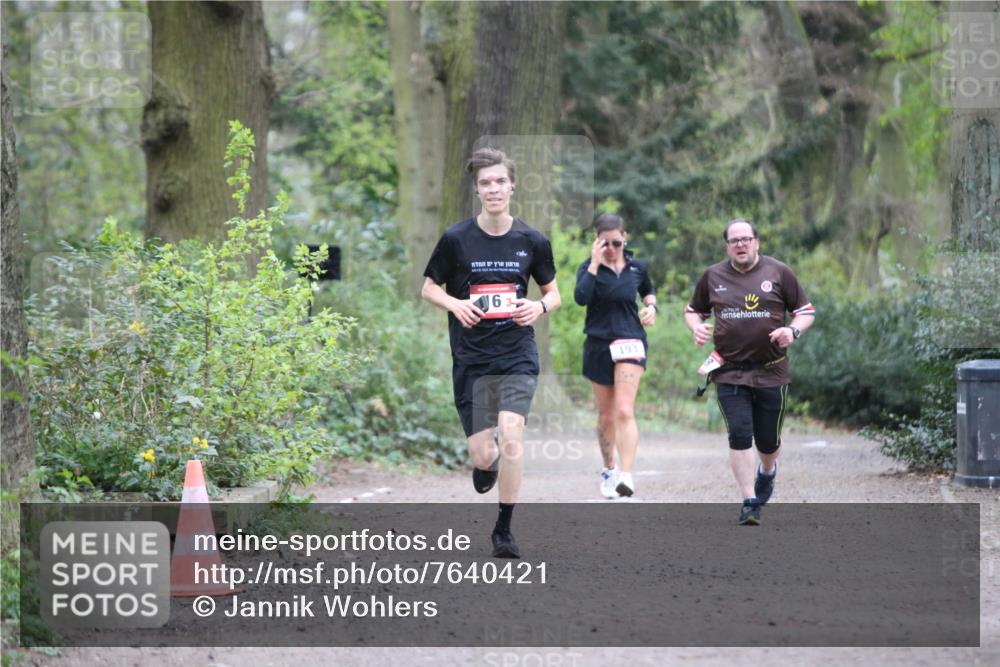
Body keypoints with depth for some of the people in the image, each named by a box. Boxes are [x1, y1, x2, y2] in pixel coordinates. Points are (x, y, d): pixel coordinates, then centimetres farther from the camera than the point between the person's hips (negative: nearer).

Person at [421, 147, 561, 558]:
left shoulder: (532, 241, 1)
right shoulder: (456, 239, -3)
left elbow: (553, 293, 13)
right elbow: (429, 289, 7)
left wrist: (540, 307, -11)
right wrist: (457, 305, -13)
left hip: (518, 357, 0)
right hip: (471, 359, 0)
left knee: (511, 436, -19)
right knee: (483, 455, -1)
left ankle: (504, 529, -3)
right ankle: (487, 462, 40)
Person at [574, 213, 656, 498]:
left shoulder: (637, 268, 4)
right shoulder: (589, 268, -3)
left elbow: (649, 290, 26)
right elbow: (580, 297, -22)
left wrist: (651, 306, 5)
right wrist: (595, 264, -22)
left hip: (630, 341, -1)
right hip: (598, 345, 1)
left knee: (624, 411, -17)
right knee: (606, 416, 11)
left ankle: (627, 475, -25)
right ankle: (608, 470, 32)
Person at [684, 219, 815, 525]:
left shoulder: (778, 272, 2)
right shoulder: (713, 276, 6)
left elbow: (806, 311, 7)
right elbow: (693, 310, 20)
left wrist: (793, 331, -13)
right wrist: (696, 327, -2)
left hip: (771, 371, 0)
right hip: (729, 371, 0)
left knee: (768, 439, 8)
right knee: (739, 434, -13)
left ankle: (767, 472, 44)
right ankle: (749, 503, -8)